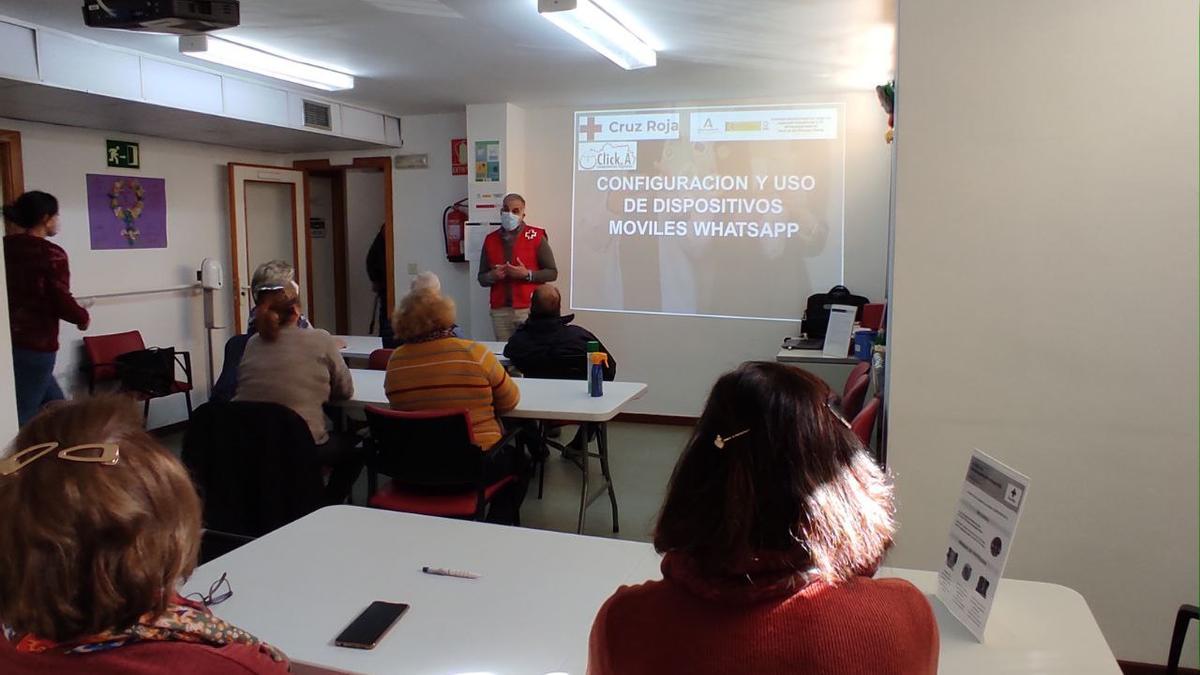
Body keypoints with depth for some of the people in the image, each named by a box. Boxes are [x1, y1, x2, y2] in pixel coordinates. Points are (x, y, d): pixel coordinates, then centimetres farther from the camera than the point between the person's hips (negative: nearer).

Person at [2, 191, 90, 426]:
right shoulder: (51, 254, -13)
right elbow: (62, 302, -15)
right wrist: (83, 317, 4)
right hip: (35, 344, -7)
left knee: (55, 404, 19)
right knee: (22, 415, -2)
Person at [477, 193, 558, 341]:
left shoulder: (536, 237, 1)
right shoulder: (490, 240, 12)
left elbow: (552, 273, 1)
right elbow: (482, 279, 17)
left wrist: (527, 274, -14)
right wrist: (493, 276, -6)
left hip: (529, 309, -3)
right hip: (500, 311, 3)